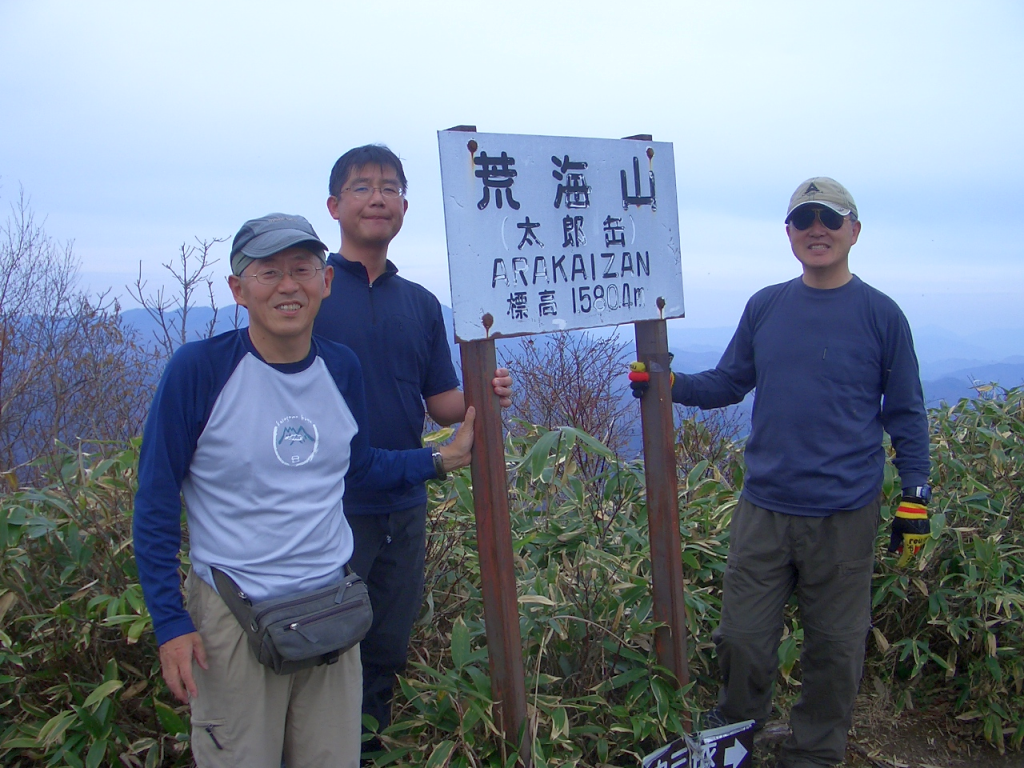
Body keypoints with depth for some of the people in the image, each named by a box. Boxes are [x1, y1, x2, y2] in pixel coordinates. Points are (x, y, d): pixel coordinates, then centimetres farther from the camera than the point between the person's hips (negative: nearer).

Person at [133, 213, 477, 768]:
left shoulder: (342, 368, -1)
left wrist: (444, 458, 4)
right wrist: (169, 621, -9)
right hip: (234, 617, -4)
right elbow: (155, 504, -7)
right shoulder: (199, 368, -14)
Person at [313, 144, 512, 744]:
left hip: (404, 510, 5)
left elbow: (442, 404, 9)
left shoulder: (422, 304, 8)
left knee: (386, 656, 18)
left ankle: (369, 747, 39)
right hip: (330, 509, -4)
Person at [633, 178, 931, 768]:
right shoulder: (765, 306, 6)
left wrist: (916, 499, 0)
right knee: (742, 635, 10)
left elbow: (906, 415, 3)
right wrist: (669, 384, -5)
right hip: (764, 504, 2)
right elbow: (729, 383, 12)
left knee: (835, 644, 12)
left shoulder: (881, 314, -2)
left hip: (845, 514, -2)